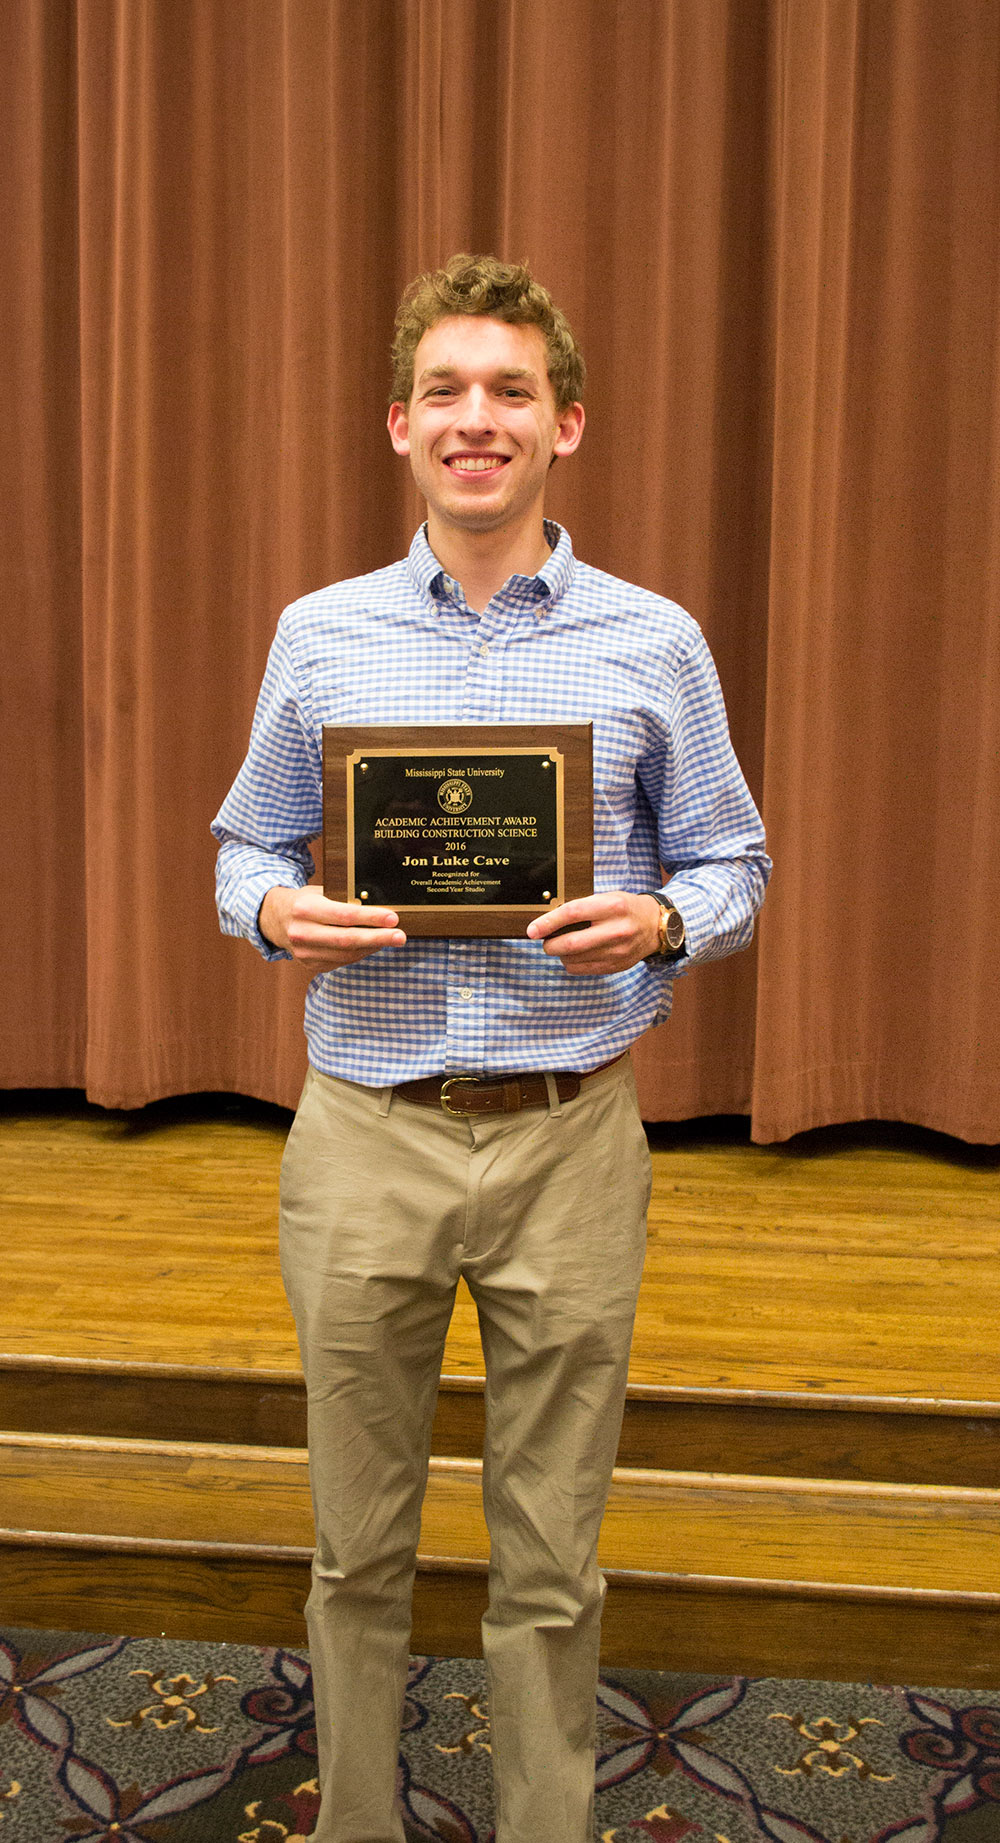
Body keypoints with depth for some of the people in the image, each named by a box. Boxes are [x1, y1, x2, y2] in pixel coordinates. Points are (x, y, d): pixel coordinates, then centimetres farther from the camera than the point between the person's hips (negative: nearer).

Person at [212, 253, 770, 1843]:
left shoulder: (654, 643, 3)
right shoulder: (320, 636, 6)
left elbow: (732, 866, 7)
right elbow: (246, 848, 13)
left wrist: (658, 921, -15)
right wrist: (279, 910, -10)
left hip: (569, 1133, -1)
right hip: (364, 1131, 1)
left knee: (550, 1562, 11)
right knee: (360, 1544, 14)